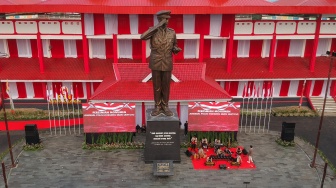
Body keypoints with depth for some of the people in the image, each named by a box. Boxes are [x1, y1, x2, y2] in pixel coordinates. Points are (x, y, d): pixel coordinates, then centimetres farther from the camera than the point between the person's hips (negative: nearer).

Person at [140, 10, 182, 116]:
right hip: (155, 64, -1)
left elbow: (174, 48, 10)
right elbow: (143, 37, -27)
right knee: (156, 86, 6)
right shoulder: (152, 30, -5)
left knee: (166, 86, 6)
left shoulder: (172, 32, 1)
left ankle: (165, 107, 20)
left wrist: (176, 49, -17)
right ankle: (157, 107, 19)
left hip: (167, 64, 1)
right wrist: (158, 26, -28)